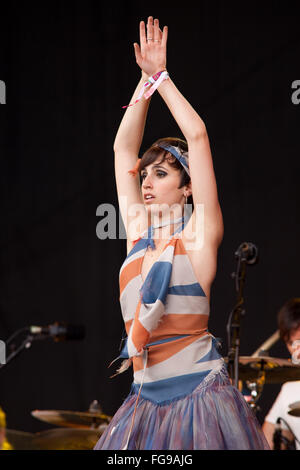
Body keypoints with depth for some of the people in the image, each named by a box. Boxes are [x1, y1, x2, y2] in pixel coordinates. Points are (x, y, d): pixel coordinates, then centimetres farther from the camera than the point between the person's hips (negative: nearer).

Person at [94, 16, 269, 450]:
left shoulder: (198, 236, -1)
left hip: (199, 395, -5)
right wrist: (146, 80, 14)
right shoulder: (138, 234, 13)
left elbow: (198, 136, -5)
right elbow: (123, 147, 16)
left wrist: (162, 77, 4)